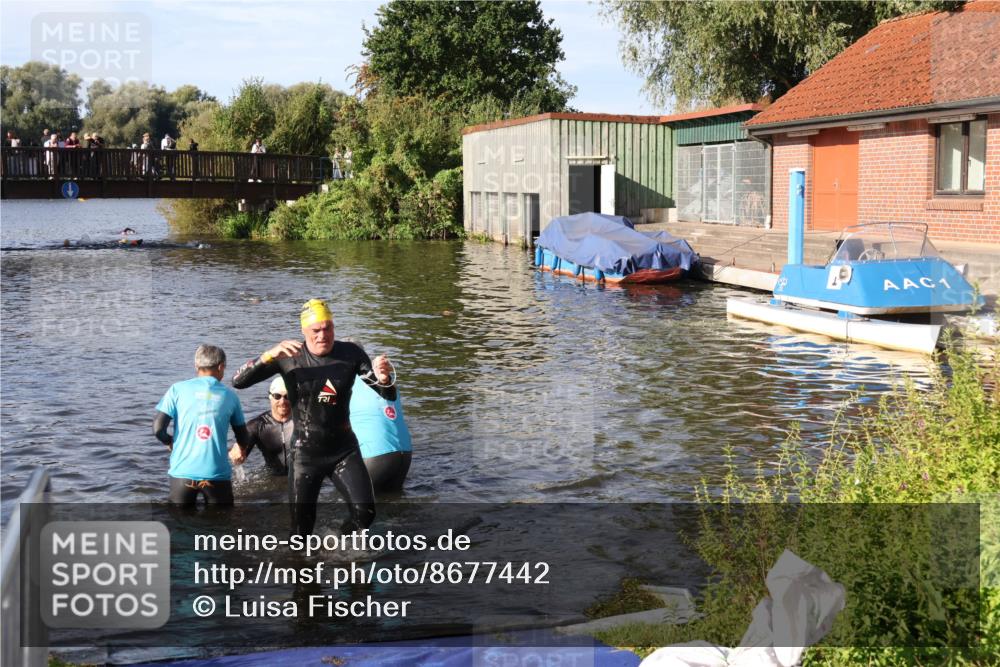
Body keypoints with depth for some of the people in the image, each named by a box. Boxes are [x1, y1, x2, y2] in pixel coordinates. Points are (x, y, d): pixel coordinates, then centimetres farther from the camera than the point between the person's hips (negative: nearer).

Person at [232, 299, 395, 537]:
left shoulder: (350, 353, -5)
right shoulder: (289, 356, -8)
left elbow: (389, 395, -6)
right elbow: (238, 382, -14)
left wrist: (384, 378, -31)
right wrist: (269, 355, -30)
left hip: (344, 449, 1)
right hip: (305, 453, -1)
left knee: (365, 512, -17)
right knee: (301, 530, 3)